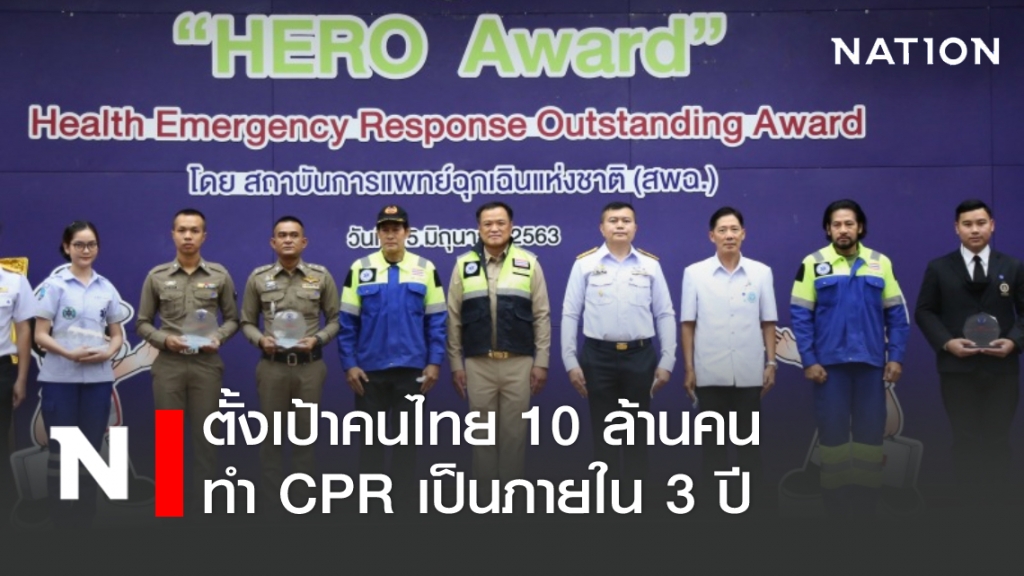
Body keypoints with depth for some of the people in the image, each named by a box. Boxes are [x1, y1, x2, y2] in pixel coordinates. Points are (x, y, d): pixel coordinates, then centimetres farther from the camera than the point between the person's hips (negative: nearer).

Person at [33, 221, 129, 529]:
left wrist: (108, 353, -8)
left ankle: (85, 515, 15)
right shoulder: (53, 285, -2)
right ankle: (60, 517, 6)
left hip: (98, 378, 3)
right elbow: (40, 335, -4)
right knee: (61, 449, 1)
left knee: (91, 448, 7)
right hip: (60, 378, -3)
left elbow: (117, 334, 13)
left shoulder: (107, 288, 9)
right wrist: (69, 354, -20)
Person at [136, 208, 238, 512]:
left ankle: (203, 505, 12)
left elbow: (232, 318, 9)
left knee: (205, 436, 4)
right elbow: (142, 323, 7)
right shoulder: (156, 277, 3)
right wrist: (165, 339, -11)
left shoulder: (220, 275, 3)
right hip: (168, 365, 0)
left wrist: (218, 337, -10)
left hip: (206, 365, 0)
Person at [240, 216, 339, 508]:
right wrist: (260, 340, -12)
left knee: (305, 434, 6)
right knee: (271, 434, 5)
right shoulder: (258, 278, 3)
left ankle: (304, 500, 16)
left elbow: (335, 319, 5)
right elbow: (247, 322, 8)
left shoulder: (321, 276, 2)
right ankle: (273, 502, 15)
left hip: (310, 365, 0)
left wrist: (316, 339, -12)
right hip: (272, 366, 0)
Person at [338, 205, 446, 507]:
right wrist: (349, 364, -5)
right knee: (370, 436, 7)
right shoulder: (360, 269, 1)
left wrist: (434, 362, -4)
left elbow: (437, 320, 1)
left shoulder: (426, 269, 1)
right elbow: (346, 322, 0)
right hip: (369, 369, 0)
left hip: (410, 369, 0)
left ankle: (403, 497, 16)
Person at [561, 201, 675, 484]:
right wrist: (571, 362, -3)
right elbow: (570, 315, 1)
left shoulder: (650, 265, 5)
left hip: (640, 356, 1)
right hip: (599, 357, -1)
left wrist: (666, 362, 1)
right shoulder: (585, 263, 1)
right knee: (603, 431, 5)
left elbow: (665, 315, 6)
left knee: (637, 432, 8)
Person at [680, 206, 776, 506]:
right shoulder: (694, 273, -1)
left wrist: (771, 363, 2)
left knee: (749, 438, 8)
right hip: (710, 373, -1)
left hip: (749, 373, 1)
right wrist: (688, 368, -2)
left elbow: (767, 322, 6)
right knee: (712, 439, 7)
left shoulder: (761, 272, 2)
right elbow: (687, 324, 0)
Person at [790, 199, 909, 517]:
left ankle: (866, 504, 18)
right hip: (829, 362, -2)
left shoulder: (880, 263, 4)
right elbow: (800, 315, -3)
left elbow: (897, 314, 6)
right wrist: (809, 360, -9)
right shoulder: (813, 263, -1)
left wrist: (896, 356, -1)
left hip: (871, 362, 2)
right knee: (832, 431, 4)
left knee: (870, 431, 7)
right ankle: (835, 506, 14)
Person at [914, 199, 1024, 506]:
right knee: (965, 438, 4)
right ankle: (968, 501, 12)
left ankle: (998, 501, 14)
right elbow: (924, 312, 2)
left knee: (998, 438, 5)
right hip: (957, 367, -1)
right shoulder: (939, 268, 4)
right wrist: (946, 342, -13)